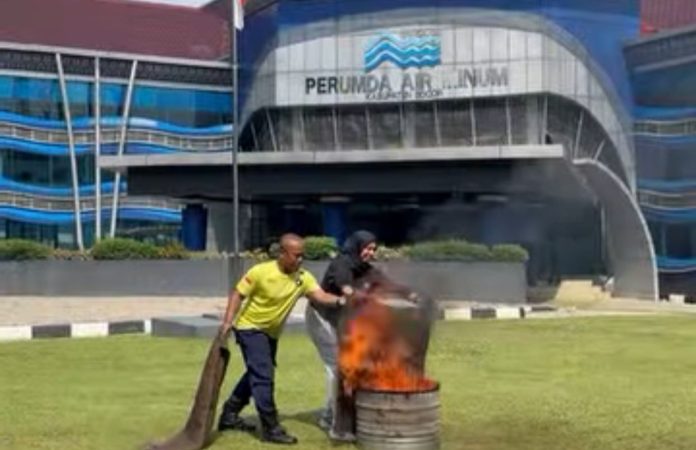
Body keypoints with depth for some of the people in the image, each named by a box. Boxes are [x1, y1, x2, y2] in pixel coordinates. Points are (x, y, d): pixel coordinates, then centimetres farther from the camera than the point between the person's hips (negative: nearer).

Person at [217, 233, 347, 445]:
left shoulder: (303, 277, -15)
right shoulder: (261, 271, -24)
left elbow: (321, 296, -28)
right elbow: (238, 293, -15)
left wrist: (339, 300, -49)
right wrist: (228, 320, -25)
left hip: (271, 332, 7)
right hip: (250, 327, -7)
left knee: (257, 374, 18)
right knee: (263, 376, -14)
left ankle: (230, 415, 35)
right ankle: (271, 428, -8)